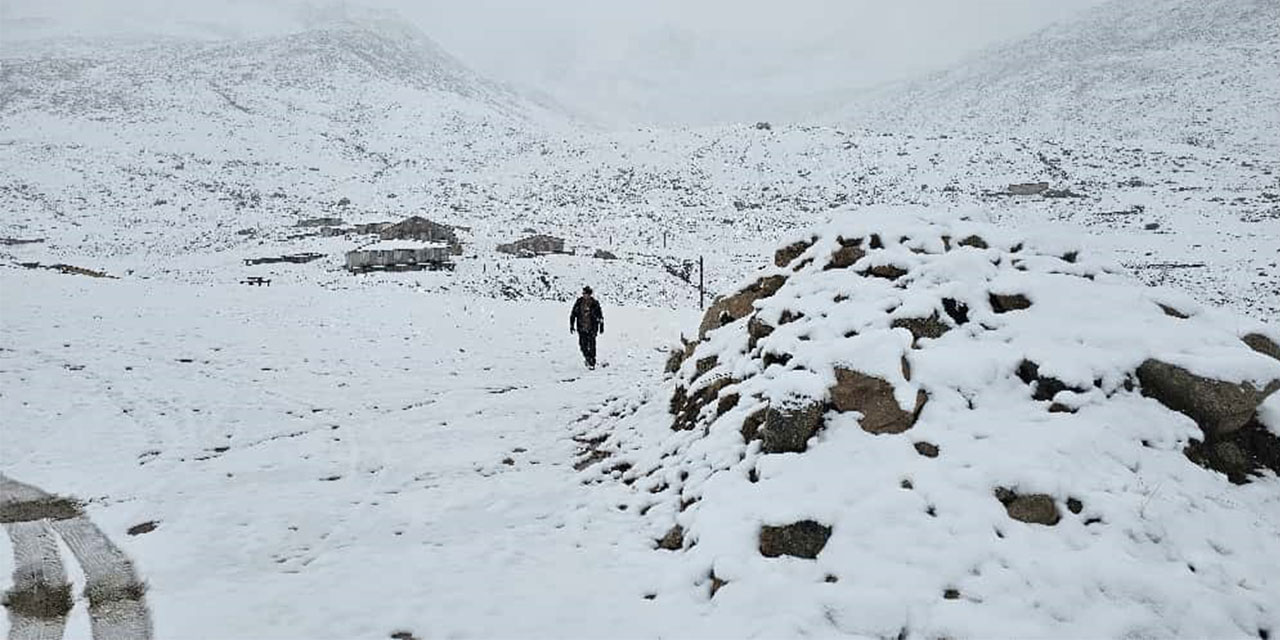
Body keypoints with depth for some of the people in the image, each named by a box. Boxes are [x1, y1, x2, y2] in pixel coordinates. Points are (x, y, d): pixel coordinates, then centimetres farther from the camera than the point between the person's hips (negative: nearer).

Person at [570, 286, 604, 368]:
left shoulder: (594, 303, -4)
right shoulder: (579, 302, 2)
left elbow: (600, 316, 4)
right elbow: (573, 314, 10)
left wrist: (601, 327, 5)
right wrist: (572, 325, 7)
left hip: (592, 328, -2)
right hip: (581, 328, 2)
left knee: (591, 345, -5)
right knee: (583, 345, 2)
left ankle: (592, 363, 4)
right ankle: (586, 357, 29)